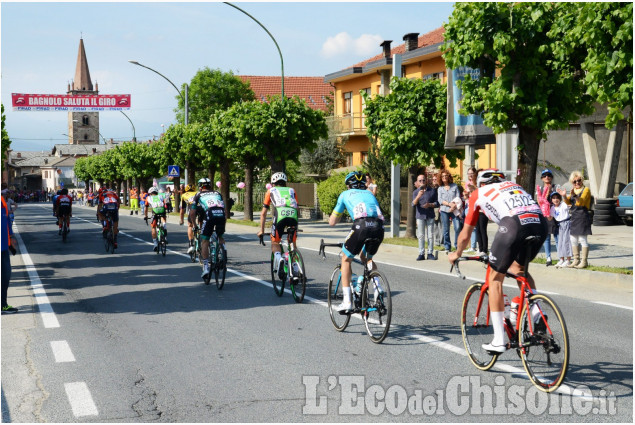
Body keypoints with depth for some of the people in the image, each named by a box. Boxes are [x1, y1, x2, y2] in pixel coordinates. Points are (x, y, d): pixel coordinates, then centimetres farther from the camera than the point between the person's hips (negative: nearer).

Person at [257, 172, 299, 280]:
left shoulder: (271, 191, 30)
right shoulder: (291, 190, 34)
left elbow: (263, 213, 31)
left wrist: (261, 230, 37)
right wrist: (294, 224, 47)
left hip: (280, 215, -2)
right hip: (293, 216, 2)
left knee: (275, 242, 15)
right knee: (292, 243, 19)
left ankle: (279, 258, -15)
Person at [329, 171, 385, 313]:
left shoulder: (345, 194, 26)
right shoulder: (370, 194, 36)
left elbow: (332, 222, 29)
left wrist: (334, 217, 52)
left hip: (361, 225, -4)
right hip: (379, 228, 4)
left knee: (346, 259, 18)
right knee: (366, 257, 31)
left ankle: (347, 301, 11)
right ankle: (378, 287, 10)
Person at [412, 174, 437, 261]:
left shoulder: (432, 190, 5)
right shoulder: (415, 192, 4)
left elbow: (437, 203, 7)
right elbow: (413, 204, -8)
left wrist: (430, 205, -13)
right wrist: (418, 196, -25)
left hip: (430, 216, 0)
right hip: (420, 216, 0)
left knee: (430, 235, 2)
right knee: (421, 236, 1)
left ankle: (430, 253, 7)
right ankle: (421, 254, 4)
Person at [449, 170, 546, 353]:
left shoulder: (479, 193, 26)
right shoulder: (514, 186, 38)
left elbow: (465, 236, 31)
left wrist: (456, 255, 52)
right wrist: (512, 262, 58)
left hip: (514, 224, -5)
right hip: (541, 223, 5)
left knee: (495, 278, 13)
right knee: (520, 268, 32)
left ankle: (499, 341, 12)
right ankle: (536, 311, 12)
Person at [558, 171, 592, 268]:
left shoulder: (586, 189, -4)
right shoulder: (574, 191, 18)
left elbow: (581, 202, -19)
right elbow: (568, 202, 9)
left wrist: (575, 195, -37)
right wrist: (564, 196, -10)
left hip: (583, 216, -8)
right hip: (574, 217, 8)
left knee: (582, 239, -7)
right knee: (573, 239, 10)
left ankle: (584, 261, -2)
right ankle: (576, 260, 19)